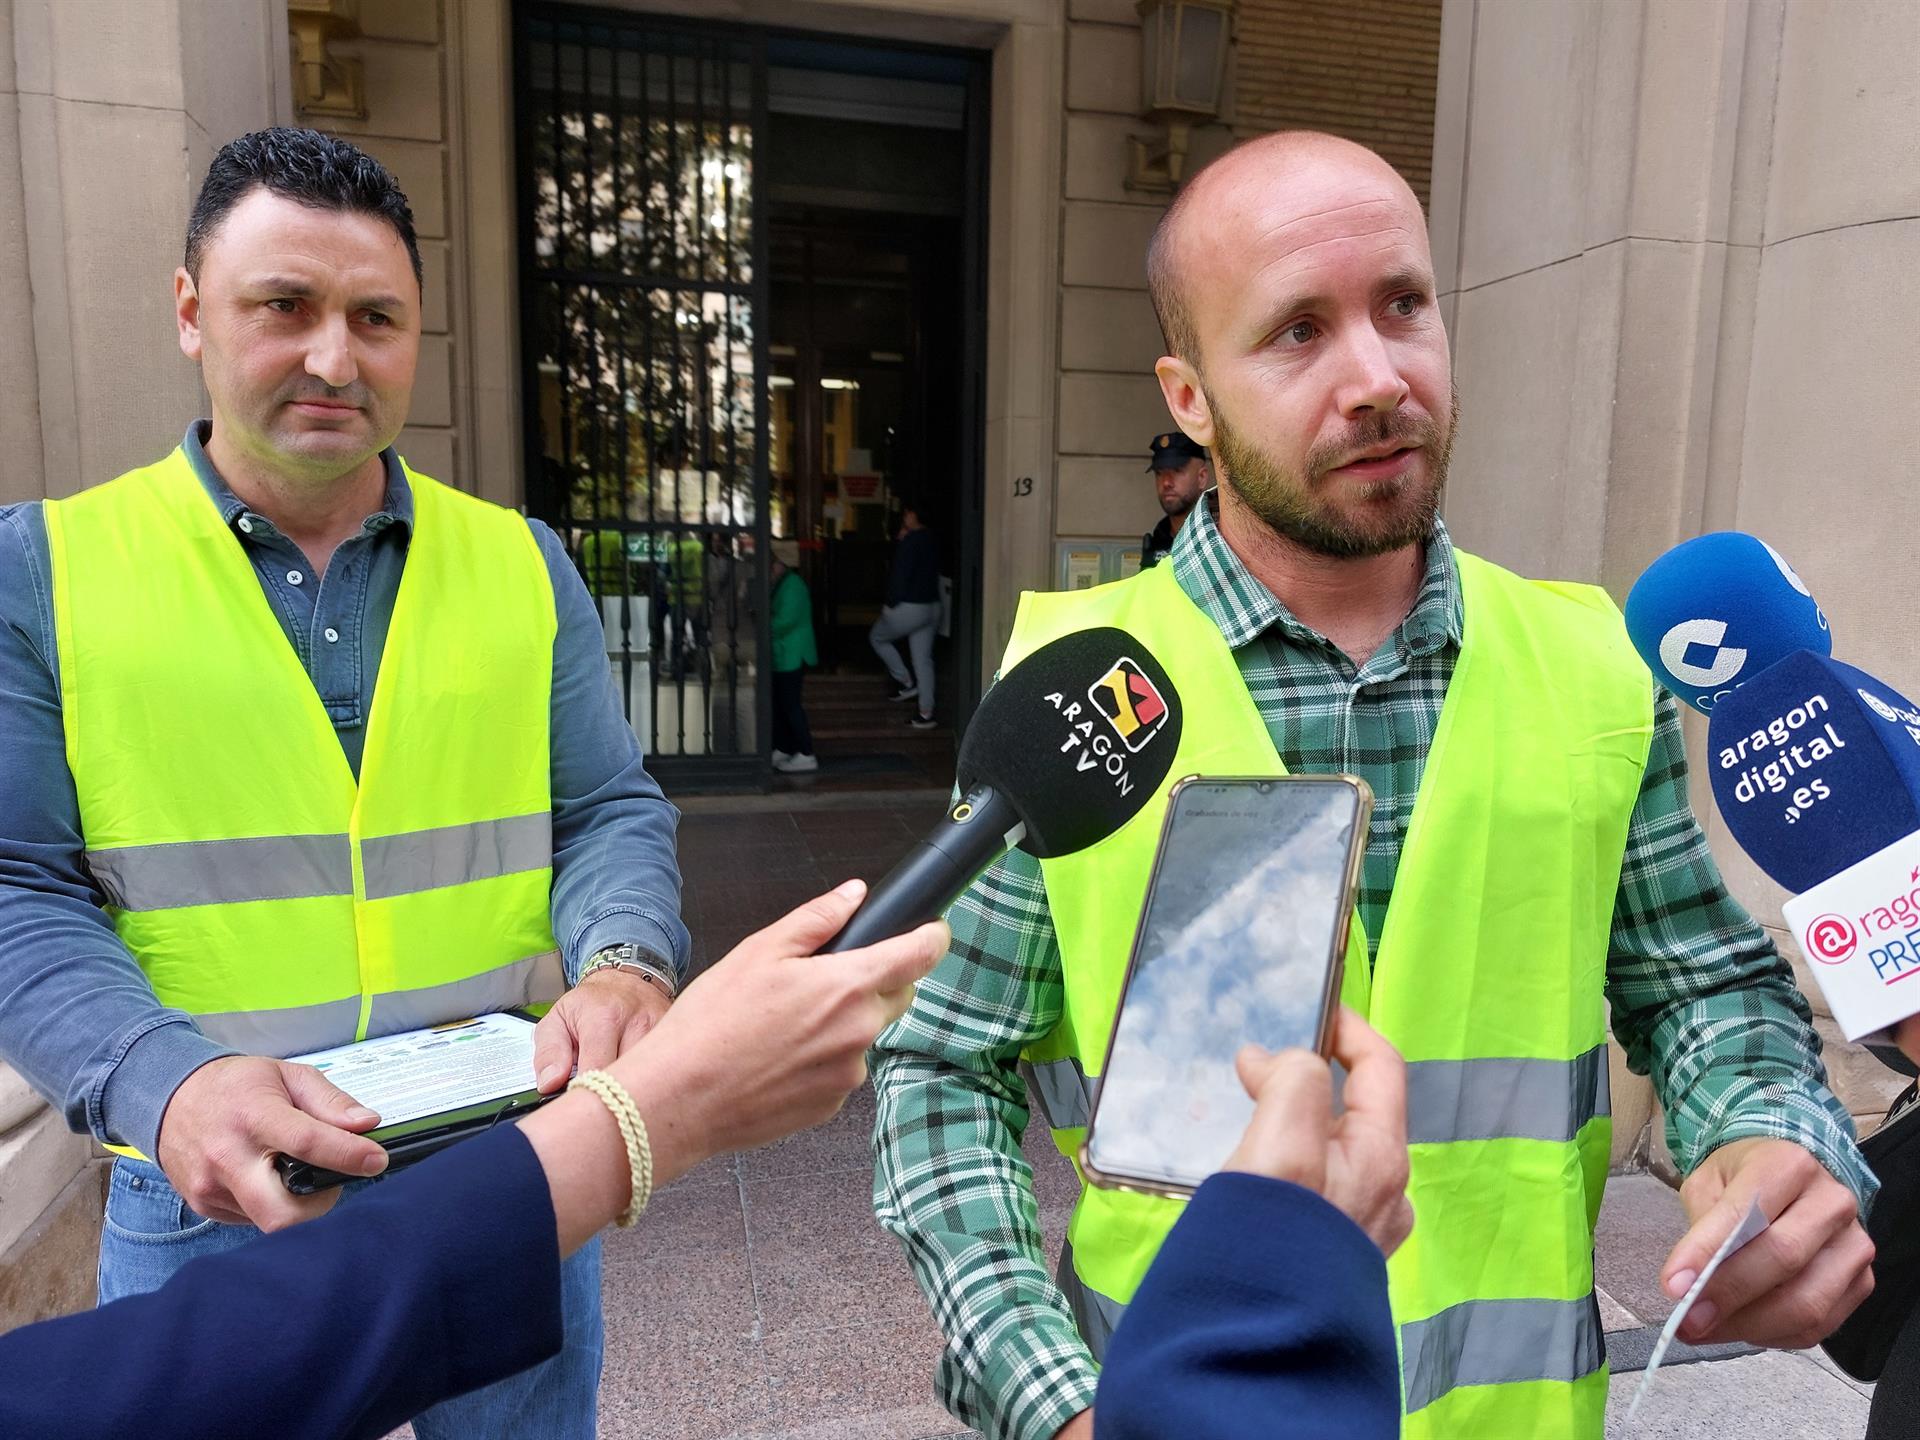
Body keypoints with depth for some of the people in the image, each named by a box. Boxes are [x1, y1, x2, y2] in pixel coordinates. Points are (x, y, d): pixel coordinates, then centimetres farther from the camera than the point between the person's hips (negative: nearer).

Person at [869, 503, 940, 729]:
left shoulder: (911, 541, -19)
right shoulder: (932, 541, 9)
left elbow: (900, 574, -21)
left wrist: (892, 603, -6)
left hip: (909, 608, -8)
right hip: (932, 607, 8)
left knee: (877, 637, 18)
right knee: (923, 659, 11)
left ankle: (906, 682, 16)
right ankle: (925, 712, 13)